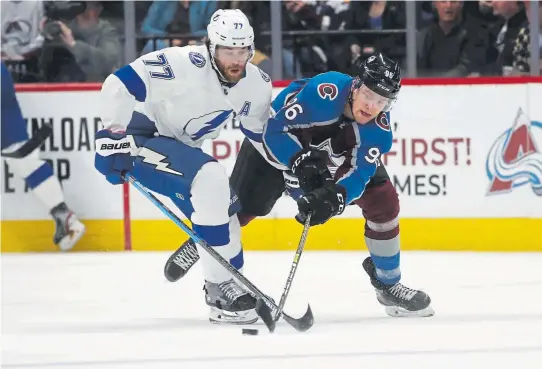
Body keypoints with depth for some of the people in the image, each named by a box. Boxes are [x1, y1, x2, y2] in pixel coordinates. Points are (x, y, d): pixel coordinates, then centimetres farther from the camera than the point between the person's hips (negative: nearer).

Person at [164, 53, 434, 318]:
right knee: (240, 207, -4)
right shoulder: (325, 91, -40)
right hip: (276, 144, -4)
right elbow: (274, 129, -35)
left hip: (333, 157, 4)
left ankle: (388, 283, 6)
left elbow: (360, 173, -32)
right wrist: (301, 163, -47)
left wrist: (334, 197, -50)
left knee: (383, 201, -10)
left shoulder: (378, 127, -26)